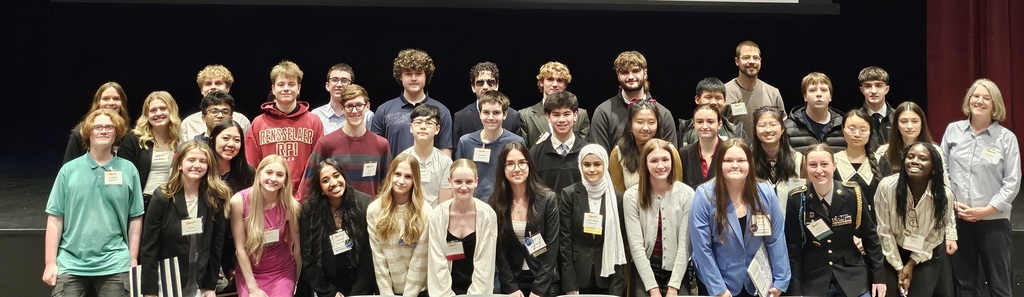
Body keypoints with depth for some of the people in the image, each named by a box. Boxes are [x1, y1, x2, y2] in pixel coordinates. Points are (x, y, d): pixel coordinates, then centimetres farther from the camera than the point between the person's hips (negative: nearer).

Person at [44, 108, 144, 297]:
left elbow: (135, 218, 6)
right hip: (71, 263, 0)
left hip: (115, 264, 0)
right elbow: (55, 219, 4)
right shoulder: (69, 170, 3)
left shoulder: (128, 170, 3)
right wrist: (50, 263, 0)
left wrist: (133, 259, 3)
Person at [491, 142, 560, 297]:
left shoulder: (547, 199, -8)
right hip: (510, 281, 1)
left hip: (545, 283, -1)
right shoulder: (495, 202, -4)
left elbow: (552, 248, -9)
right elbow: (498, 249, -3)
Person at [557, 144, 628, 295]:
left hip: (606, 278, 1)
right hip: (577, 276, -1)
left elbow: (620, 245, 2)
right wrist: (570, 286, -11)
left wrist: (616, 289, -5)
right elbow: (564, 239, -5)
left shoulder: (617, 198, 2)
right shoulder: (569, 194, -2)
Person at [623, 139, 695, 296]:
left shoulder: (686, 194, -5)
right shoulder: (632, 196, -6)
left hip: (677, 270, 0)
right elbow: (636, 245, -9)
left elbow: (684, 244, -7)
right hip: (644, 270, 0)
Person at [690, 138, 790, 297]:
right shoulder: (704, 195, -15)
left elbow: (777, 240, -3)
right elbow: (702, 247, -14)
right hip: (719, 284, -2)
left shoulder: (766, 193, -9)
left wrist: (780, 281, -3)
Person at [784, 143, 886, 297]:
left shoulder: (853, 193, -7)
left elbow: (870, 236, 3)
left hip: (853, 278, 1)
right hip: (813, 281, 0)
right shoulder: (796, 199, -8)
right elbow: (793, 248, -3)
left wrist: (878, 276, 4)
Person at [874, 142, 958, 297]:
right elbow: (884, 230, -14)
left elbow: (935, 236, -6)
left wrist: (911, 264, -8)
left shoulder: (944, 195, -19)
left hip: (929, 257, 0)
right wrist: (899, 268, -11)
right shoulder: (887, 186, -22)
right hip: (894, 254, 0)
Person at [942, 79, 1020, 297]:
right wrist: (952, 203, -4)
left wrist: (987, 210, -12)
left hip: (994, 220, -2)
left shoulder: (1006, 138, -4)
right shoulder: (953, 130, 4)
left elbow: (1012, 182, -5)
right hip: (958, 219, 2)